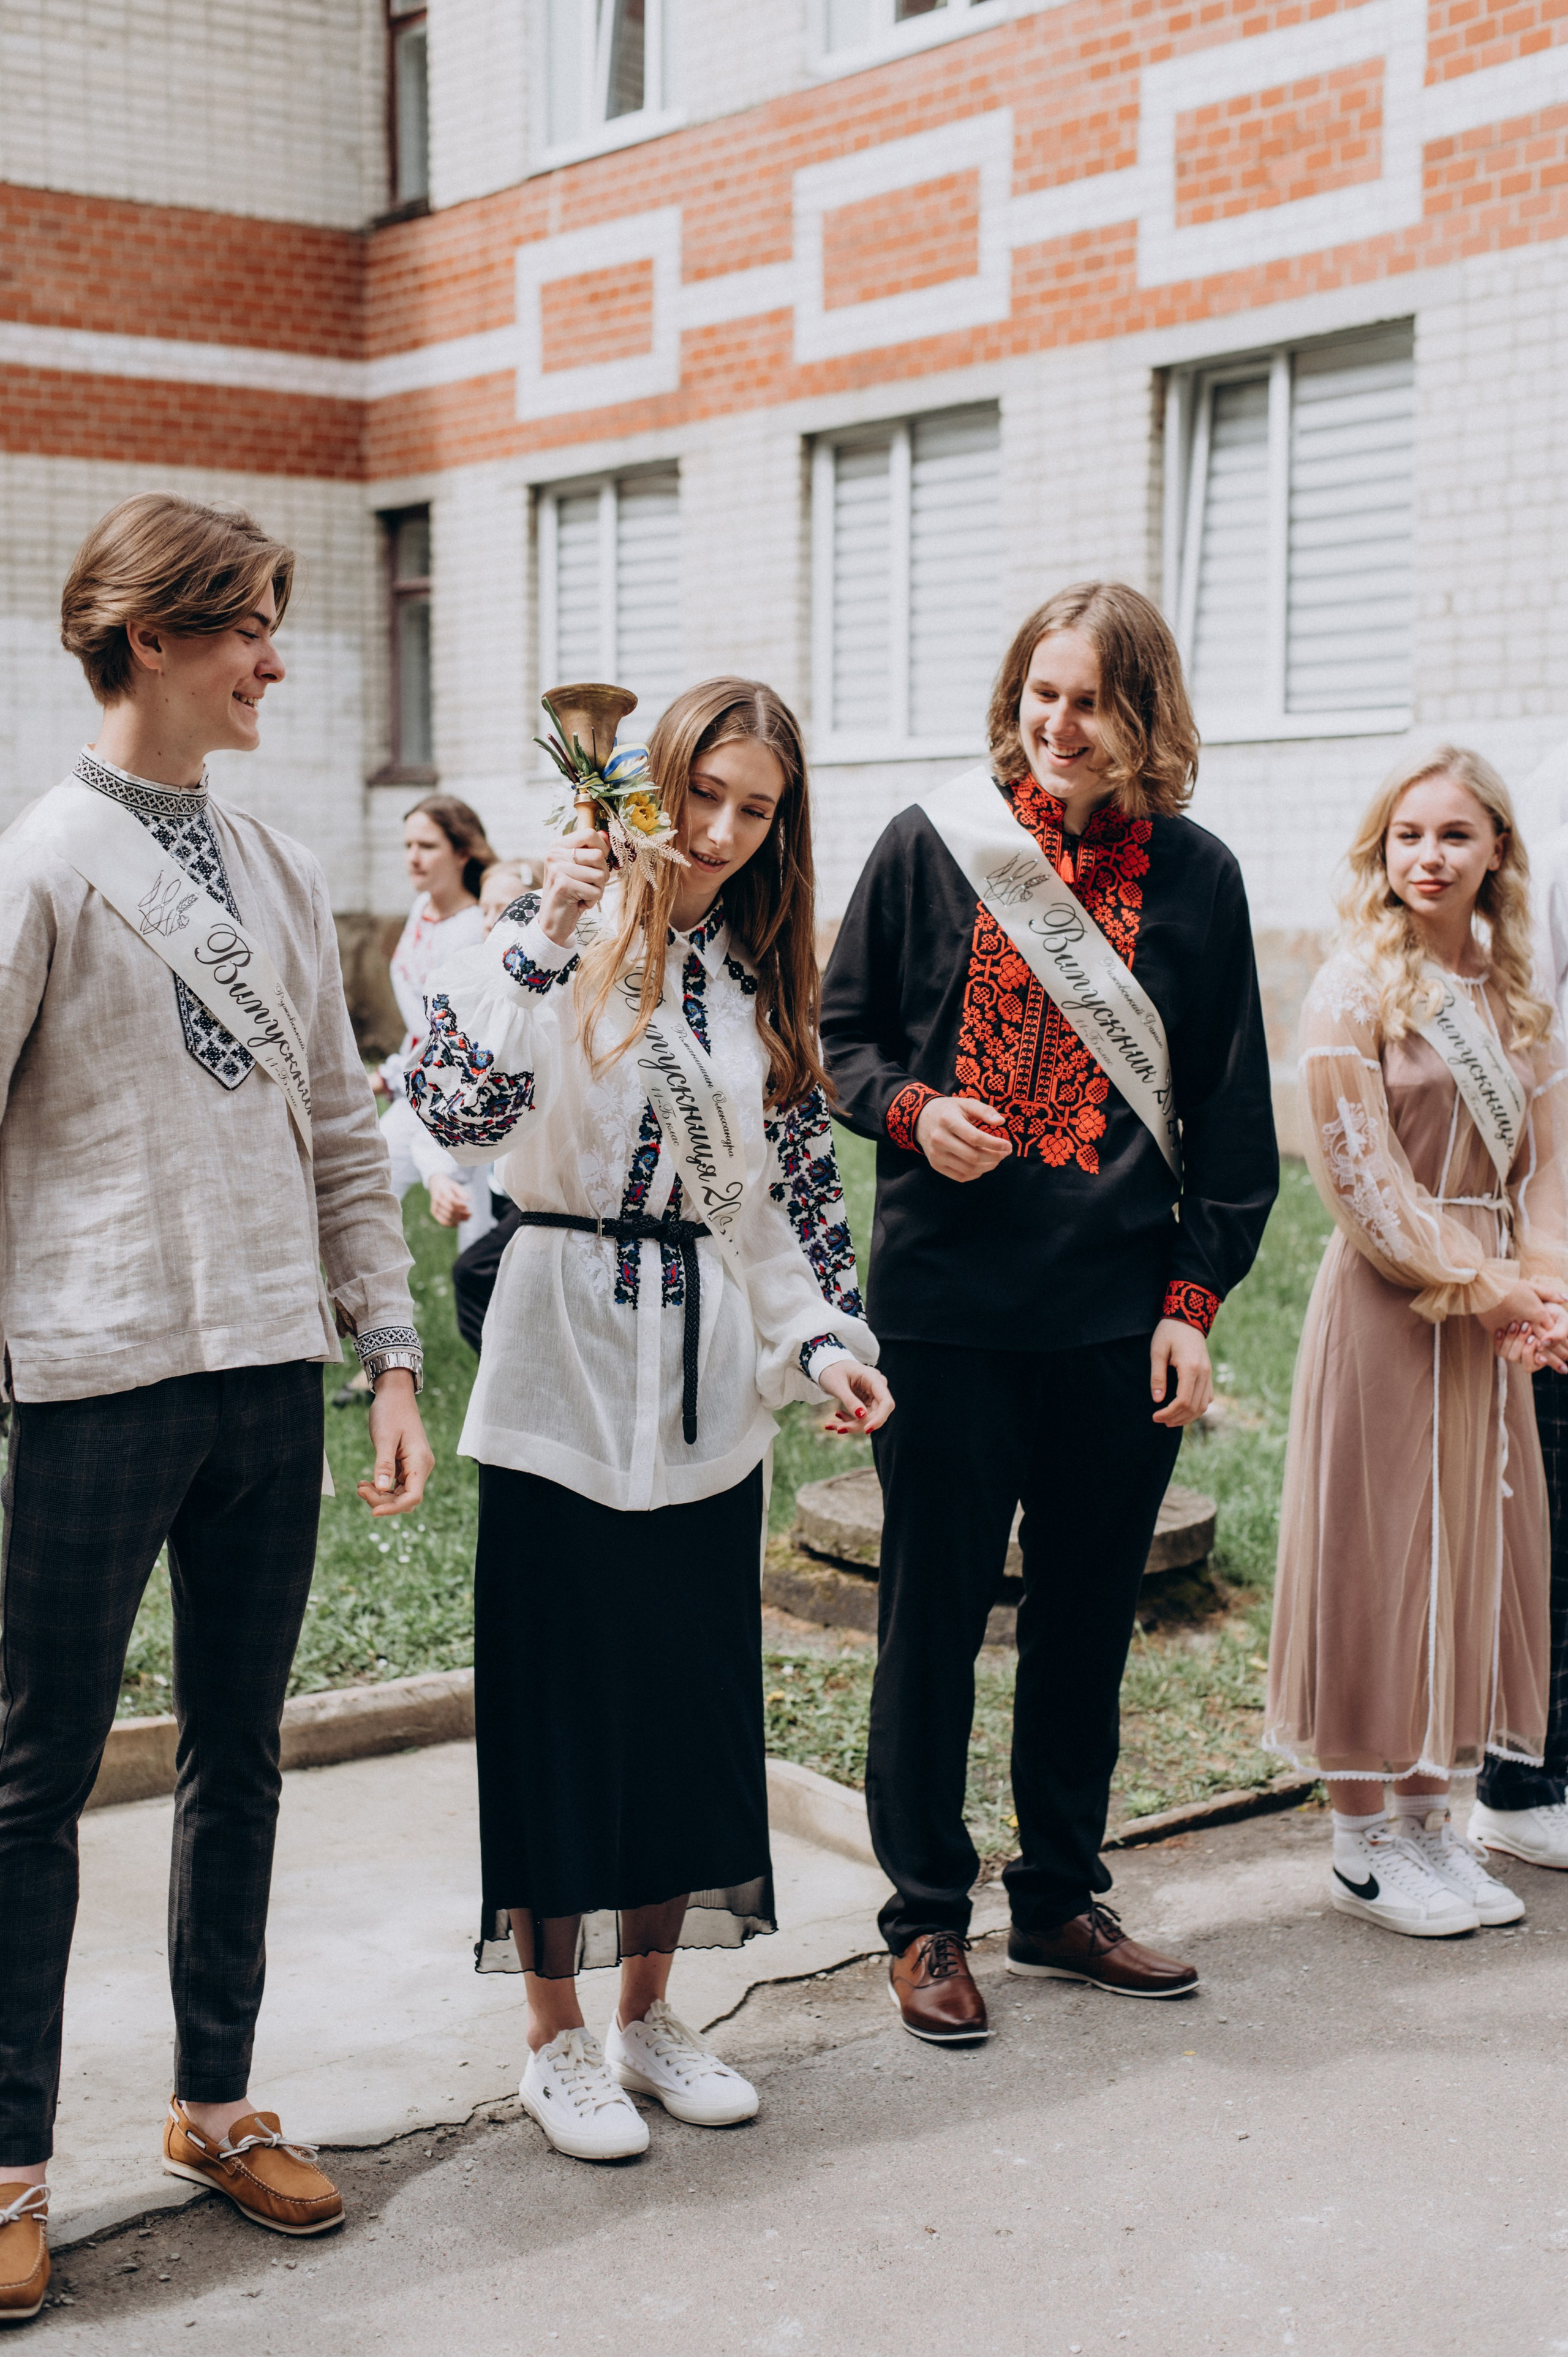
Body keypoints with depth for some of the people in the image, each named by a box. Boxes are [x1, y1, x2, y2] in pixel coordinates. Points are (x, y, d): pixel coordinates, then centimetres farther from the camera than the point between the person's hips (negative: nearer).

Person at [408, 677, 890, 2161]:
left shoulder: (762, 980, 10)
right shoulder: (560, 937, -6)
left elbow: (800, 1188, 11)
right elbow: (453, 1112, -21)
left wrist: (826, 1339, 0)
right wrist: (545, 937, -25)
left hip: (709, 1385, 5)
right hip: (567, 1370, -5)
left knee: (694, 1693, 11)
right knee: (561, 1692, 3)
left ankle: (648, 2013, 27)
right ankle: (556, 2041, 18)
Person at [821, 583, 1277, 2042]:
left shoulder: (1195, 877, 4)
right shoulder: (930, 847, 0)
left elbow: (1232, 1109, 7)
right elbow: (841, 1035, 7)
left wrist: (1195, 1296, 2)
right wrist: (911, 1110, -13)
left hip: (1122, 1314, 2)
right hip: (947, 1305, -2)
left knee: (1087, 1614, 12)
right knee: (933, 1615, 5)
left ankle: (1060, 1899, 29)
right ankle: (927, 1920, 20)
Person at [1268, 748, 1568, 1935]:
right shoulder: (1357, 987, -8)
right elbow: (1362, 1173, -13)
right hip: (1386, 1304, -6)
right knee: (1374, 1552, 0)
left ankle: (1429, 1815, 23)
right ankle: (1359, 1839, 12)